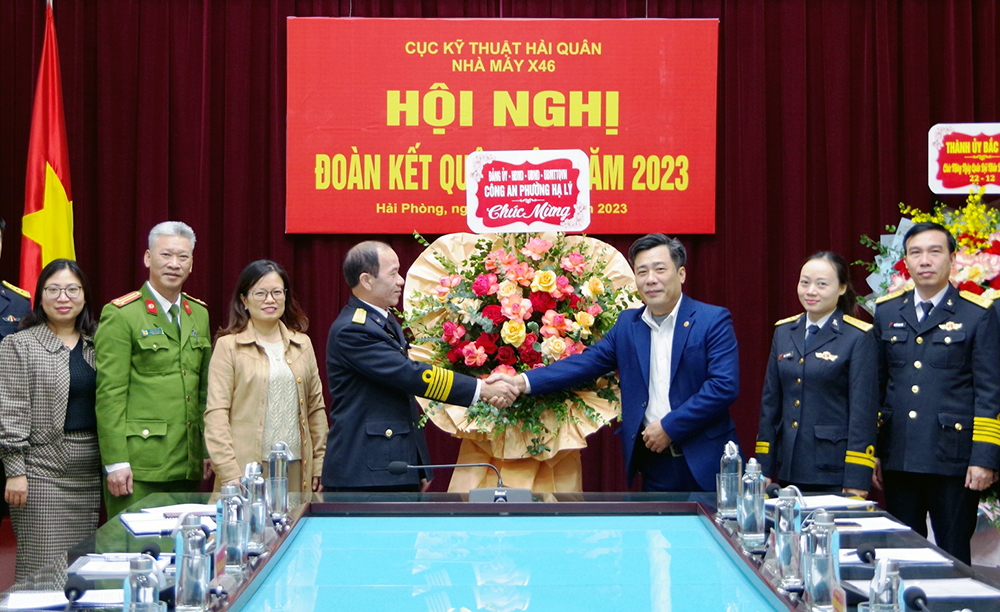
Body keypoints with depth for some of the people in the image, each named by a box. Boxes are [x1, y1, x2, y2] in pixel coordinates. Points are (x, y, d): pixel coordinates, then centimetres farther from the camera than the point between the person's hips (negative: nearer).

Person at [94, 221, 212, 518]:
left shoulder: (199, 314, 15)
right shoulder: (120, 315, -5)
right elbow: (110, 393, -9)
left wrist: (208, 449, 12)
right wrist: (115, 462, -14)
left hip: (188, 465, 6)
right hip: (138, 465, -6)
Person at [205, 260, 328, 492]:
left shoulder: (302, 344, 14)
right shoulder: (228, 346, 1)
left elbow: (316, 407, 16)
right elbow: (216, 414, -5)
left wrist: (320, 464, 10)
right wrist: (229, 473, -13)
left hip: (296, 469, 4)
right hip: (247, 470, -3)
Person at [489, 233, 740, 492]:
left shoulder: (714, 320, -4)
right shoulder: (627, 324, 10)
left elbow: (725, 386, -13)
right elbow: (586, 362, 5)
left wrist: (669, 427, -14)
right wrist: (521, 382, -8)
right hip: (655, 464, 4)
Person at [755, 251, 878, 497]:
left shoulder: (859, 337, -6)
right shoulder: (784, 332, 10)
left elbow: (864, 411, -9)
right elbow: (770, 401, 12)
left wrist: (856, 482, -13)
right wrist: (763, 468, 7)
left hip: (834, 471, -5)